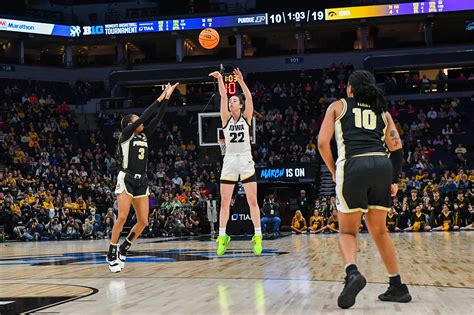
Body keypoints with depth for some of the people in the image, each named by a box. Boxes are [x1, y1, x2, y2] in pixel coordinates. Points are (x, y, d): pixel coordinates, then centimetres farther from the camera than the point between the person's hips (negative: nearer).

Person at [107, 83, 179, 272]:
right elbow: (144, 117, -12)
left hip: (142, 181, 7)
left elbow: (158, 118, 7)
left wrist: (167, 98, -1)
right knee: (122, 217, -16)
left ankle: (123, 250, 18)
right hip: (126, 179, -7)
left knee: (143, 221, 1)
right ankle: (111, 254, -5)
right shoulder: (126, 135, -2)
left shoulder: (144, 136, 15)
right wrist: (159, 99, -9)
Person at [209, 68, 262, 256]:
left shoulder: (246, 117, 4)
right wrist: (220, 79, -16)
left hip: (246, 162, -1)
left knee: (253, 201, -1)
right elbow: (223, 97, -5)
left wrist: (241, 80, -22)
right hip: (229, 162, 2)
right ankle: (222, 237, 7)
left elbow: (249, 97, -10)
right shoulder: (226, 119, 7)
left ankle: (258, 237, 2)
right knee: (224, 202, 1)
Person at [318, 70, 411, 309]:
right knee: (379, 231, 17)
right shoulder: (382, 111, 24)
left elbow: (323, 142, 6)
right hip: (382, 166, 4)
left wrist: (333, 170, 18)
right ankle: (397, 288, 18)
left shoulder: (338, 106, 16)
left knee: (347, 231, 6)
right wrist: (394, 180, 19)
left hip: (353, 166, -3)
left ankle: (352, 273, -23)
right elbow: (396, 148, 14)